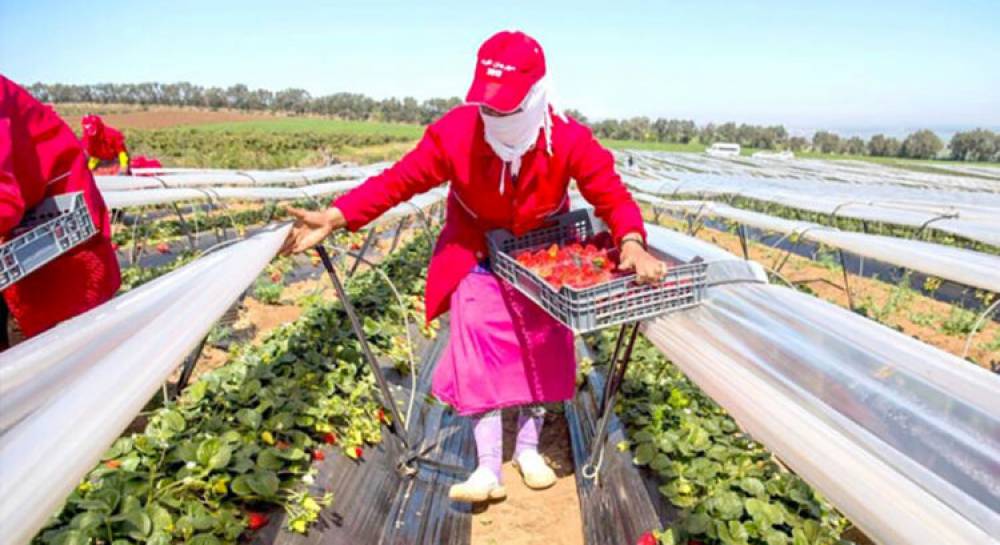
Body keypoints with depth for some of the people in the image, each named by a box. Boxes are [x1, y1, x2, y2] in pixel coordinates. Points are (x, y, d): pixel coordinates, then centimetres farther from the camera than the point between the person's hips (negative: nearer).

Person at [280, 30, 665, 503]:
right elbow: (399, 179, -24)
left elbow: (612, 194, -25)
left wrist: (632, 243, -46)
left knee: (542, 355, 6)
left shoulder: (569, 139, -26)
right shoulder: (455, 132, -26)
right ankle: (488, 469, 1)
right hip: (478, 262, 0)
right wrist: (333, 217, -33)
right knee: (479, 361, -9)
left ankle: (528, 448, 28)